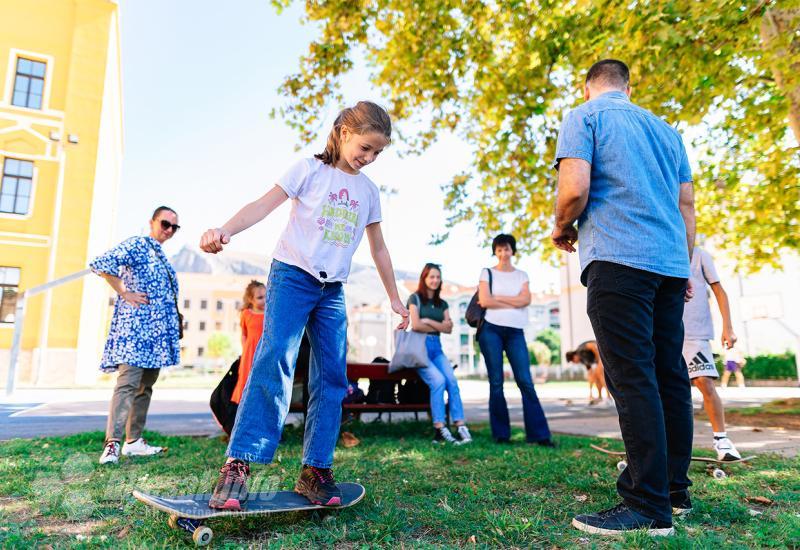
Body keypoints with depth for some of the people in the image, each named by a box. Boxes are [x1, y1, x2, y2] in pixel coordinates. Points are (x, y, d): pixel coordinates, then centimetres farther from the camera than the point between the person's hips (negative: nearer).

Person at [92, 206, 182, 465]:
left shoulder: (161, 256, 21)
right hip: (135, 325, -9)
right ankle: (112, 444, -13)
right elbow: (101, 264, -19)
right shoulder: (137, 244, -5)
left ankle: (134, 440, 18)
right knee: (128, 383, -14)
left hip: (157, 330, 9)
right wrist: (124, 293, -14)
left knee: (145, 386, 11)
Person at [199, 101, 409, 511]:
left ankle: (316, 470, 6)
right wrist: (226, 229, -30)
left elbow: (378, 247, 20)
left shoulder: (369, 191, 14)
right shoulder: (310, 169, 0)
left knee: (332, 377, -2)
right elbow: (265, 204, -11)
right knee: (274, 359, -20)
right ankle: (238, 464, -16)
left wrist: (394, 297, 20)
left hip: (333, 290, 5)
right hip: (292, 275, -5)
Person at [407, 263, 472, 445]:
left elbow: (449, 329, 6)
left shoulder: (442, 304, 18)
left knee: (452, 380, -21)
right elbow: (416, 325, -8)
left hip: (436, 348, 4)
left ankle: (461, 428, -24)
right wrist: (439, 326, 1)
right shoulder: (415, 298, 4)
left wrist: (428, 321, -4)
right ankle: (440, 430, -24)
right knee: (438, 380, -27)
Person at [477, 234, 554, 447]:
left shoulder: (522, 275, 16)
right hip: (491, 329, -2)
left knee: (526, 381, -5)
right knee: (496, 382, 0)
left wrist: (497, 298, -5)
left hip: (515, 332, 2)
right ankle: (501, 434, 7)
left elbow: (526, 299, -2)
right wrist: (514, 303, -2)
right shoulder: (487, 273, 9)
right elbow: (484, 301, -6)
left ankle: (539, 434, -3)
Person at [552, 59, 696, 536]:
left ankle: (649, 506, -8)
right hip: (671, 263, 7)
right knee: (670, 376, 10)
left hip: (617, 259, -7)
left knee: (632, 379, -10)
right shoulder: (666, 130, 23)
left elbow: (575, 188, -12)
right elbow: (687, 204, 20)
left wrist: (562, 229, 7)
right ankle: (676, 489, 19)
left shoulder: (584, 117, 4)